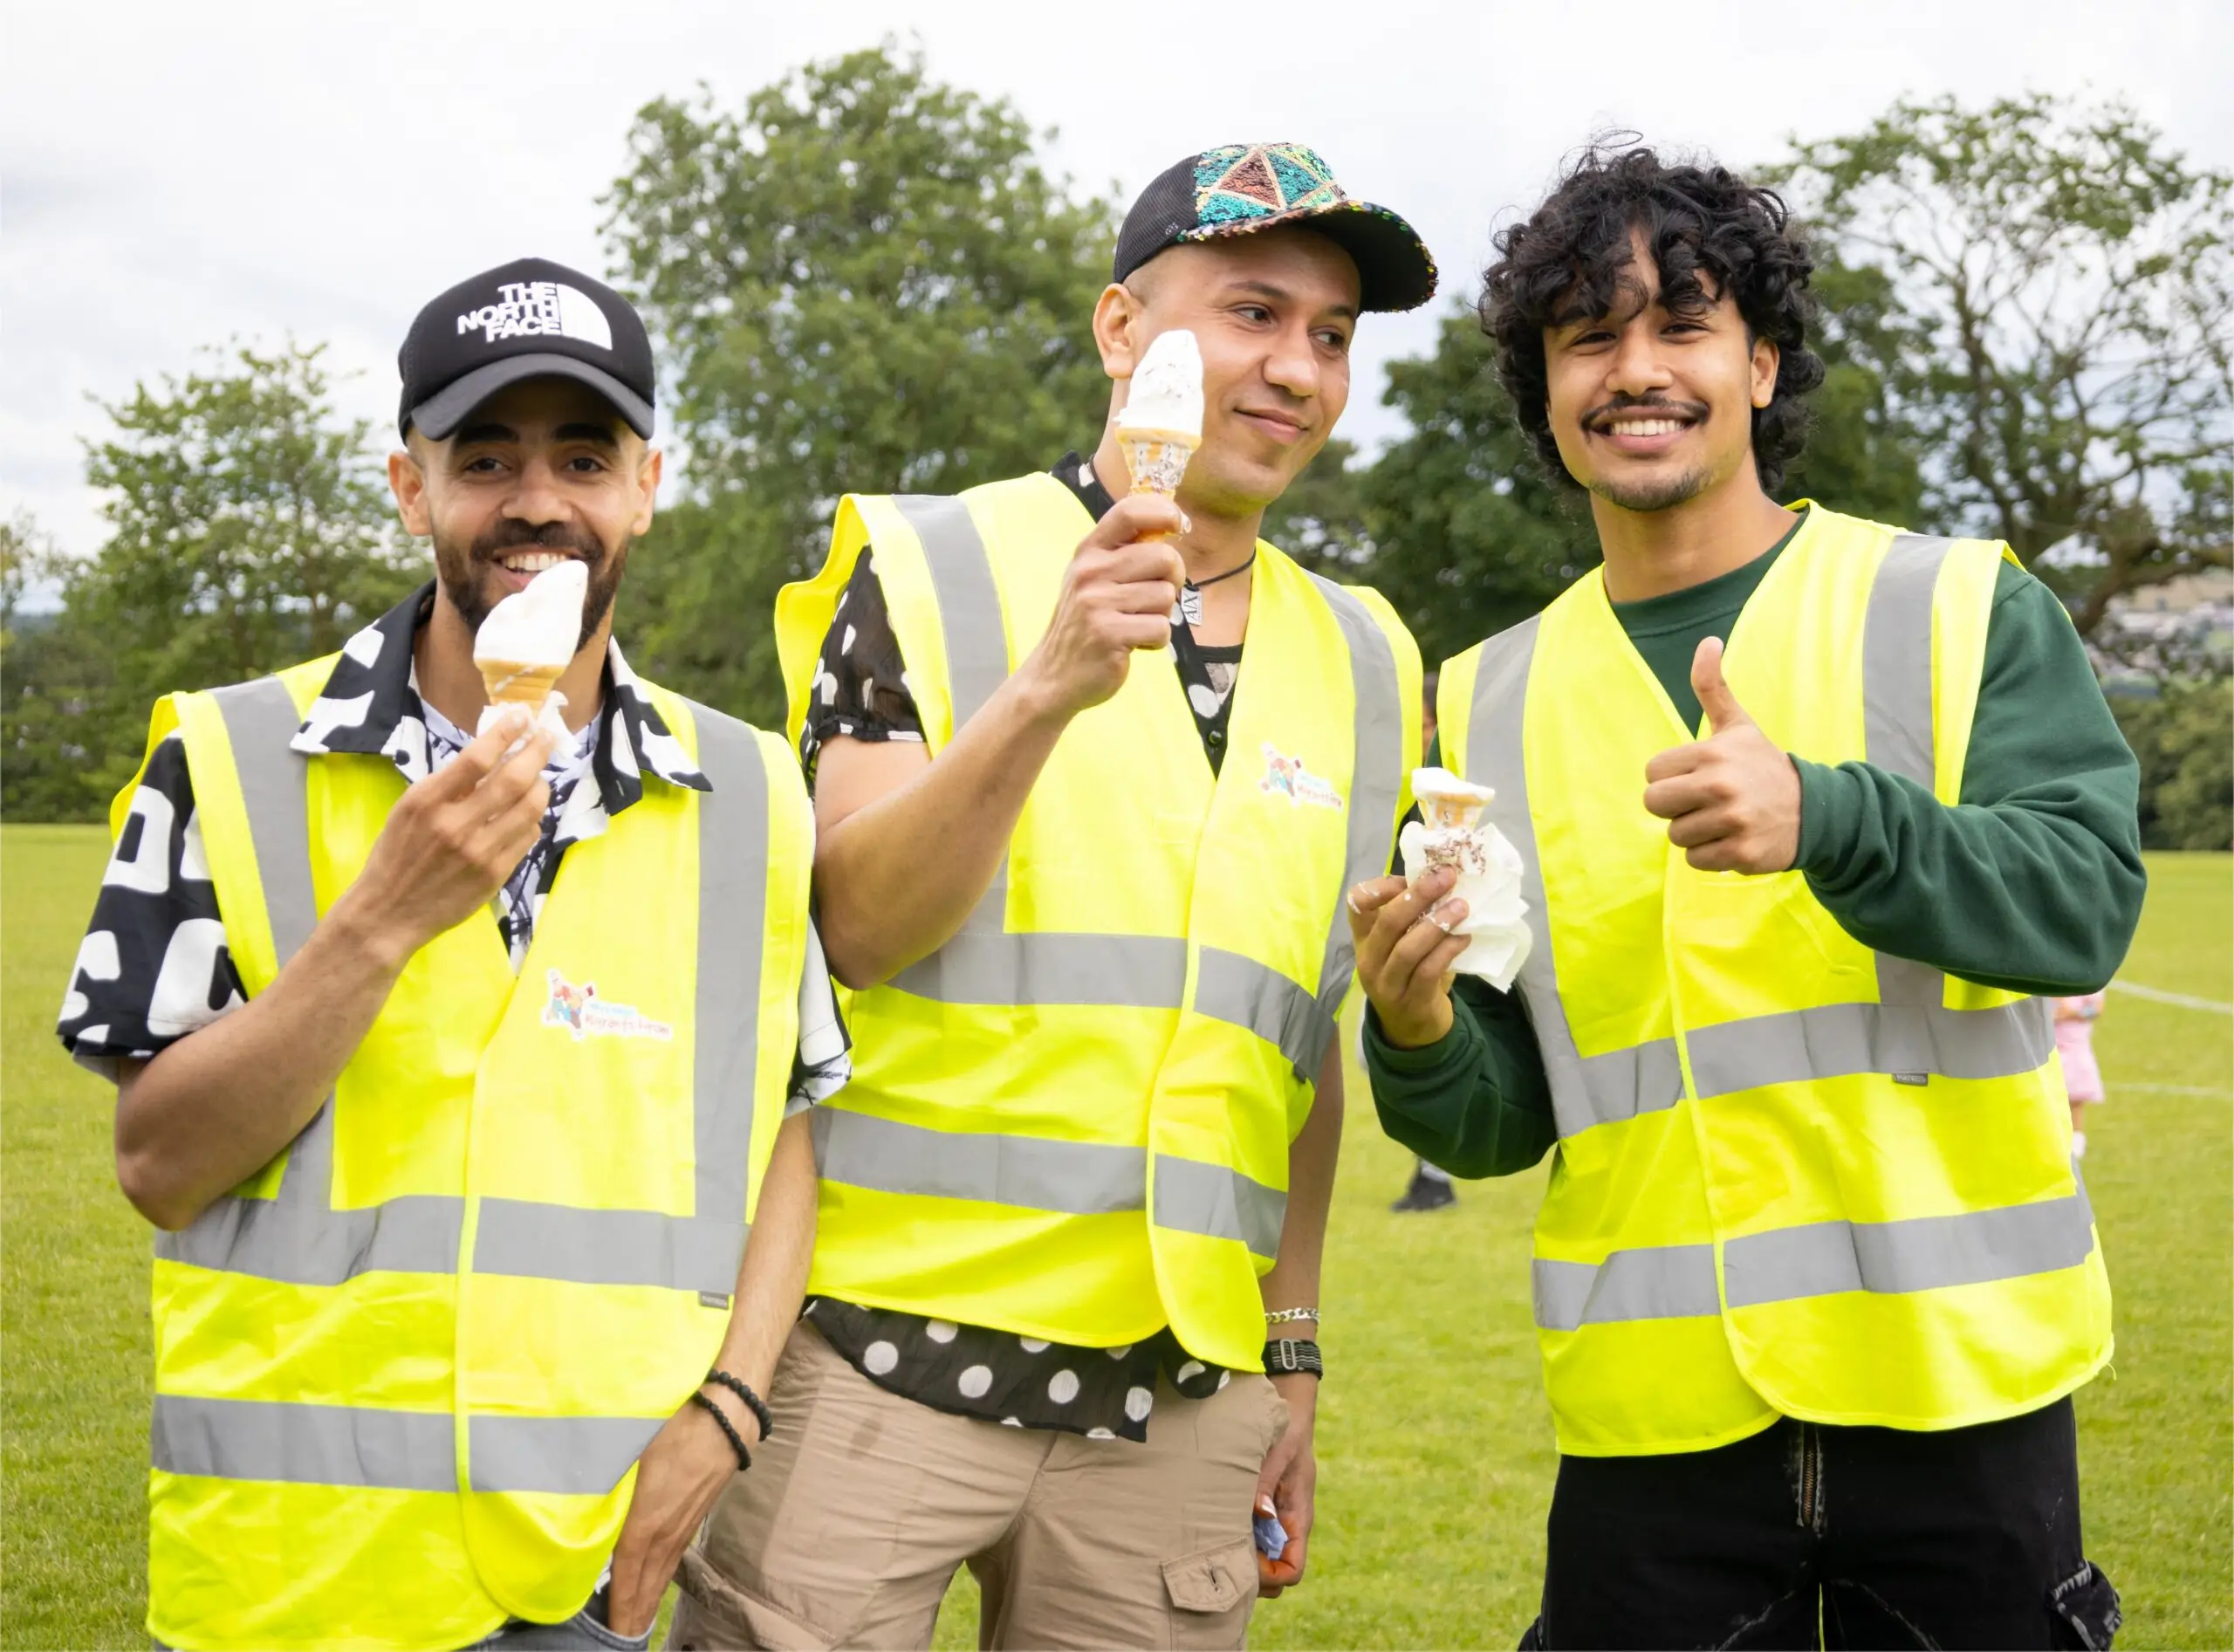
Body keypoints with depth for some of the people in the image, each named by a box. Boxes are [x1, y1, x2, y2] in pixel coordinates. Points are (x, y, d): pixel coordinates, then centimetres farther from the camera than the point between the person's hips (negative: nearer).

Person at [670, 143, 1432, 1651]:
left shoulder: (1363, 665, 12)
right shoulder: (932, 568, -1)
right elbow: (857, 927, -11)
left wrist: (1292, 1350, 14)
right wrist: (1047, 691, -24)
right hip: (884, 1353, -4)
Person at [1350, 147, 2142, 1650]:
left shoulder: (1960, 610, 1)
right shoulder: (1493, 704, 9)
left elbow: (2084, 903, -14)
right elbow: (1501, 1123, 9)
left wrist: (1826, 817, -31)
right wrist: (1420, 1038, -15)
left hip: (1960, 1387, -2)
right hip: (1656, 1416, 2)